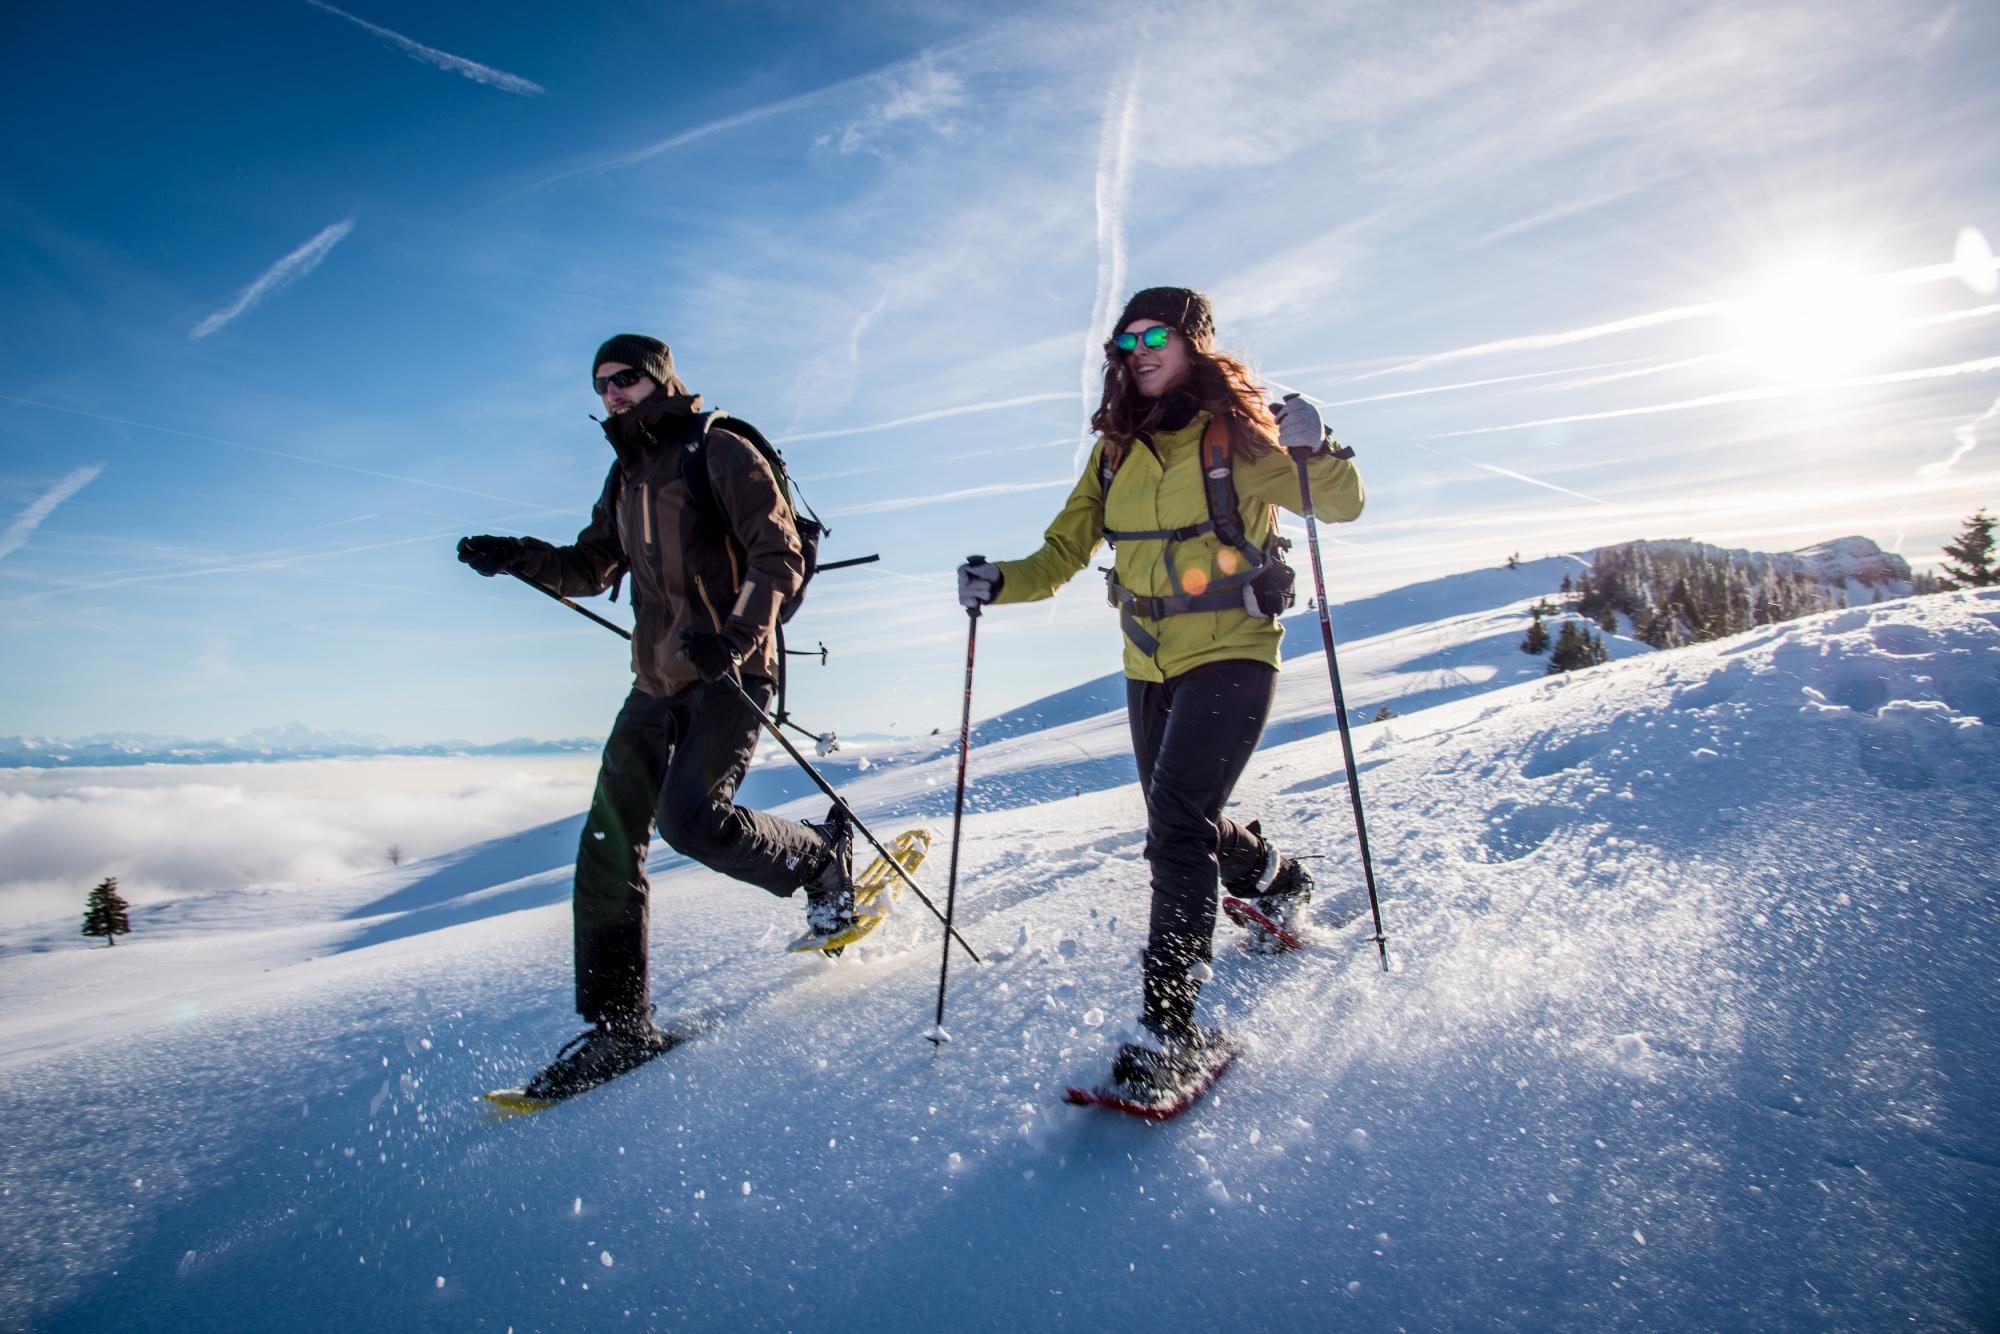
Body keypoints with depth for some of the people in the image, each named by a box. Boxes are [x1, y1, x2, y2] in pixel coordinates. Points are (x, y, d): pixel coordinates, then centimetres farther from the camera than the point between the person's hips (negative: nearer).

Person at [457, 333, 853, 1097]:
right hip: (657, 683, 7)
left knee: (689, 818, -22)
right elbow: (592, 568, 23)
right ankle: (619, 1025, 9)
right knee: (608, 840, 0)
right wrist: (520, 558, 4)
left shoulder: (718, 452, -4)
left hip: (730, 674, -7)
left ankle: (822, 858, 6)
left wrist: (733, 635, -28)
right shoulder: (627, 475, 18)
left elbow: (780, 555, -13)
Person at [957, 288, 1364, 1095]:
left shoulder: (1239, 432, -5)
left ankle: (1170, 1024, -10)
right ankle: (1278, 882, 50)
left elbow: (1341, 506, -4)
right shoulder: (1117, 449, 8)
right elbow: (1063, 554, 8)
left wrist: (1312, 450, -23)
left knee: (1177, 826, -19)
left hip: (1230, 655, -6)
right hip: (1149, 667, 6)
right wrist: (1001, 582, -9)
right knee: (1182, 824, 19)